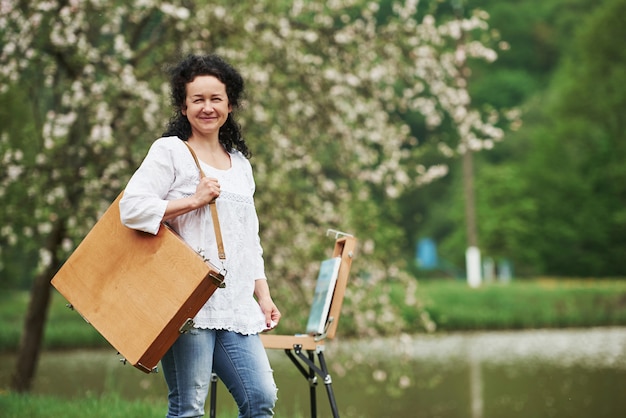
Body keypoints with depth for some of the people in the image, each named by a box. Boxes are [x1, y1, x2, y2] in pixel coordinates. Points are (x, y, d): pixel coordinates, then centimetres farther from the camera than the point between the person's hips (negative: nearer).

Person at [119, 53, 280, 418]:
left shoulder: (240, 163, 21)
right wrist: (194, 200, -10)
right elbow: (131, 208, -11)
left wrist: (264, 296, 17)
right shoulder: (170, 151, 1)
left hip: (235, 306, 6)